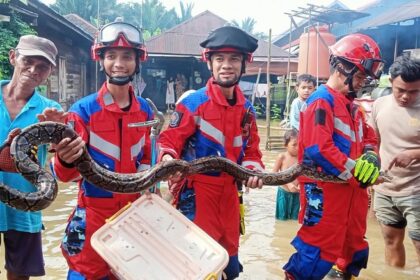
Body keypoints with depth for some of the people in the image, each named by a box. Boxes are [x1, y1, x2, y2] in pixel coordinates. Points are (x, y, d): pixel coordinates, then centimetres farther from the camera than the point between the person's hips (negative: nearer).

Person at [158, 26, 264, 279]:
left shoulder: (246, 109, 6)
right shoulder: (193, 102, -12)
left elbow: (251, 149, 13)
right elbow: (170, 140, -11)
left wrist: (254, 170, -6)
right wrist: (168, 159, -32)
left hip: (229, 191, 6)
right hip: (196, 191, -6)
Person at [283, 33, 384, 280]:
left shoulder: (351, 105, 15)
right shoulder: (322, 101, -15)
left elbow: (369, 137, 21)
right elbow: (319, 149, -26)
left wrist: (371, 157, -2)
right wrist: (354, 172, -18)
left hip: (351, 188, 10)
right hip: (326, 188, -10)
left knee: (354, 245, 21)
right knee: (320, 248, -5)